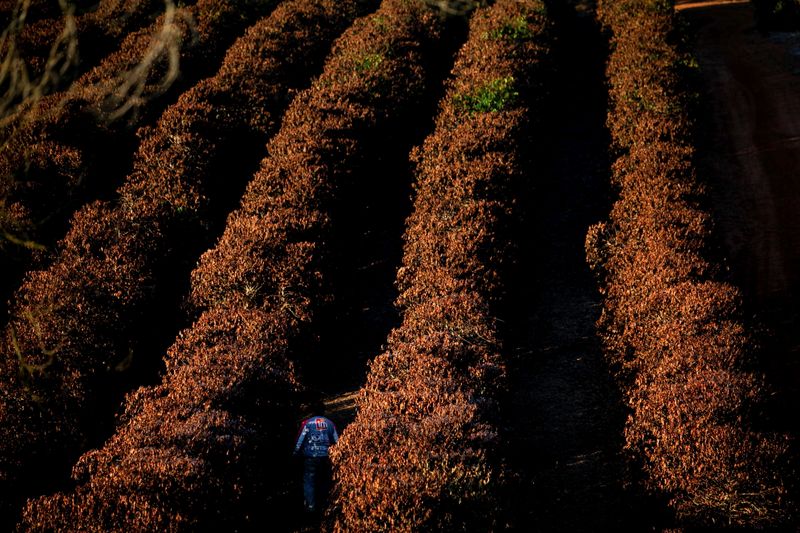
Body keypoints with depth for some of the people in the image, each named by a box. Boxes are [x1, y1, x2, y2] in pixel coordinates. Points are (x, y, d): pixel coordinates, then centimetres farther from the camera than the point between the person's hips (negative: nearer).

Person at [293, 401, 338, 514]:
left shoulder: (307, 423, -7)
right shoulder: (329, 423, 3)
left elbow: (300, 440, -5)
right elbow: (336, 441, 10)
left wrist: (295, 453, 8)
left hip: (310, 457, -3)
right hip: (325, 457, 3)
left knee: (309, 481, 3)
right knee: (323, 481, 16)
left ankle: (310, 505, -4)